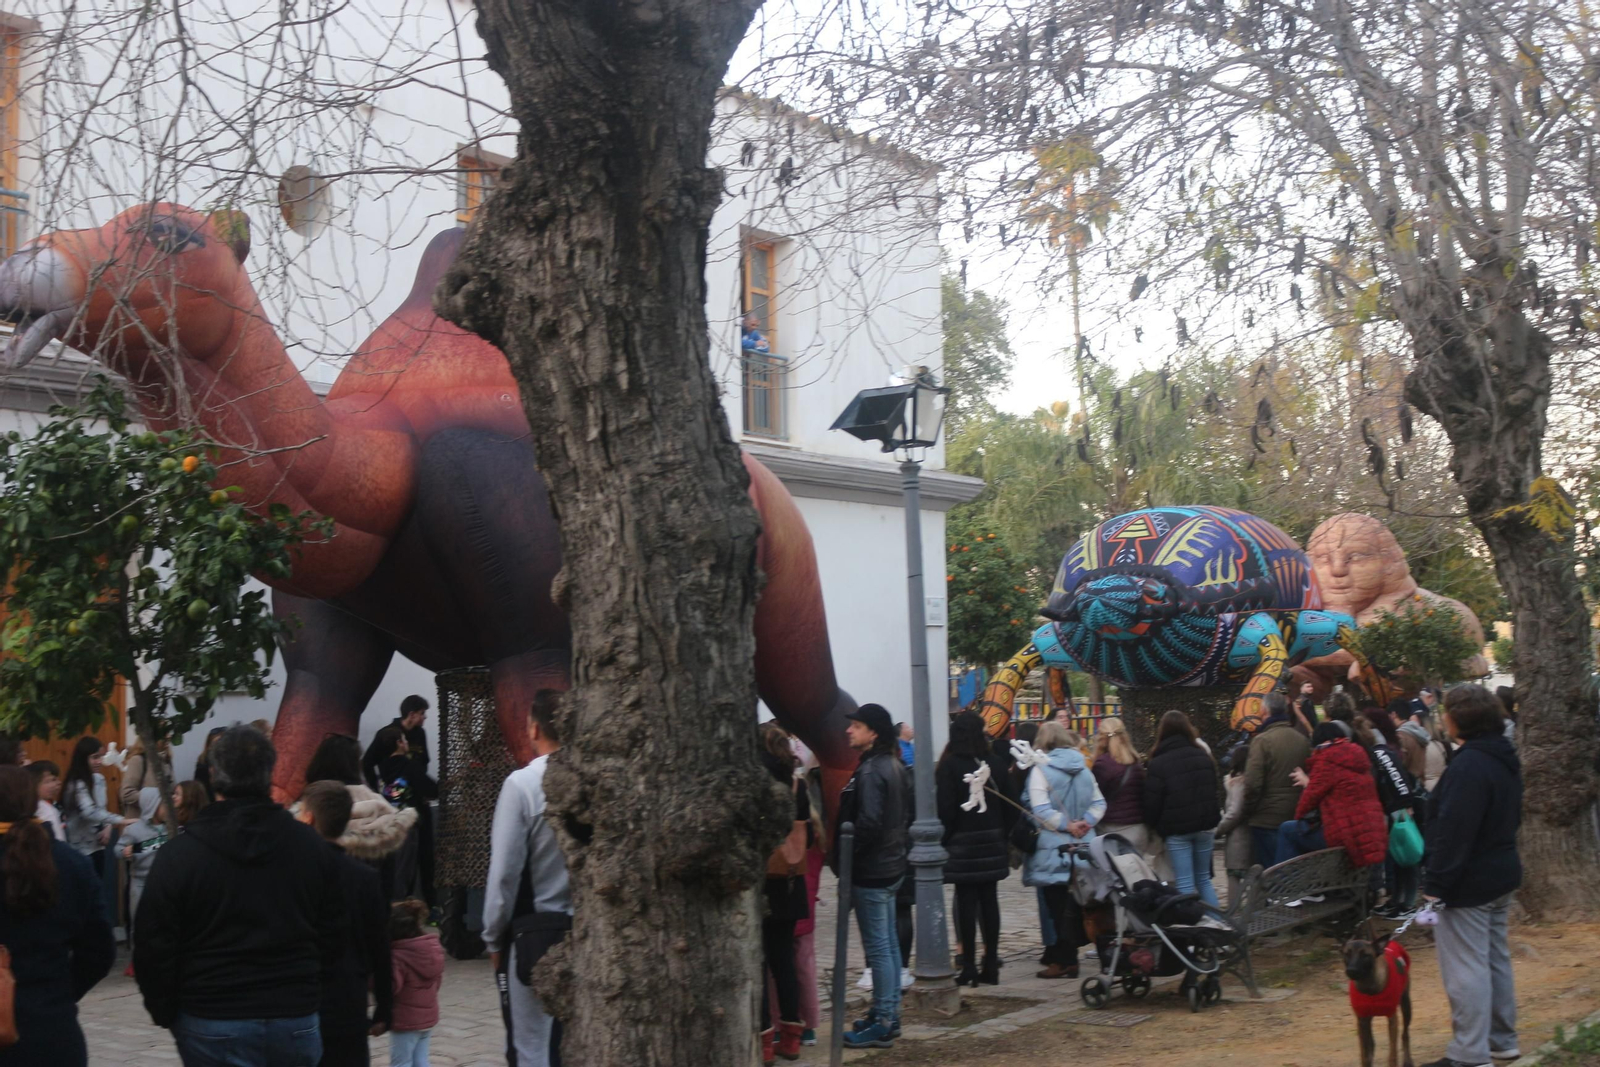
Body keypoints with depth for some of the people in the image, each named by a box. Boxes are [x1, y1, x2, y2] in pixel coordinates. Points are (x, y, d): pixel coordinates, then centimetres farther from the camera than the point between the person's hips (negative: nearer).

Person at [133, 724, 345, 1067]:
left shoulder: (179, 854, -8)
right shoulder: (313, 847, 3)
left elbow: (154, 946, -5)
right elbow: (332, 935, 10)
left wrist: (165, 1013, 9)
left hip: (212, 1026, -3)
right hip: (296, 1020, 3)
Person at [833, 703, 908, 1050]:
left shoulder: (870, 772, -19)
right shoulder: (893, 766, 11)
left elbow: (868, 823, -26)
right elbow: (904, 812, 18)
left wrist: (845, 856, -15)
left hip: (870, 871, -10)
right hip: (890, 865, 10)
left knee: (878, 947, -4)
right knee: (888, 944, 15)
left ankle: (882, 1024, 0)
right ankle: (889, 1015, 24)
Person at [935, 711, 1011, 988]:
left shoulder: (949, 766, -9)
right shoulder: (994, 764, 5)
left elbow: (945, 809, -11)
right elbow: (1006, 807, 9)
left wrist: (944, 840, -2)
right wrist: (1003, 837, 16)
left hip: (962, 843, -4)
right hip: (992, 842, 4)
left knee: (966, 903, -1)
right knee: (989, 901, 7)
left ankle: (969, 966, -1)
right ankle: (990, 965, 10)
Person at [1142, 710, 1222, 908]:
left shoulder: (1158, 764, -12)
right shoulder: (1203, 757, 5)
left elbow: (1152, 803, -9)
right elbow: (1214, 792, 14)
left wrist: (1154, 825, 8)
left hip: (1176, 829, -5)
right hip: (1204, 827, 5)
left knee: (1185, 884, -2)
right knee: (1204, 878, 15)